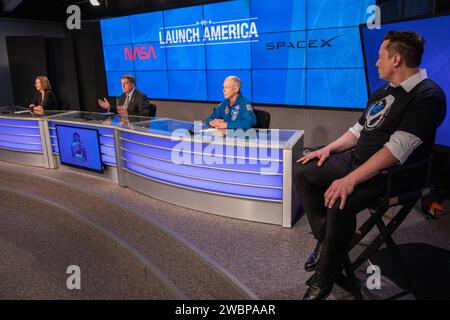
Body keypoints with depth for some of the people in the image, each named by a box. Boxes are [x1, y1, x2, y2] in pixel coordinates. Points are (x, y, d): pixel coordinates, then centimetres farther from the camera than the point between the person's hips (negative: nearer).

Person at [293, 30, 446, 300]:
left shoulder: (427, 96, -15)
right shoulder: (384, 91, 14)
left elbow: (397, 149, -25)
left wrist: (351, 180, -31)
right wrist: (329, 148, 5)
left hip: (389, 174, -9)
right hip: (355, 160, 9)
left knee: (339, 204, -33)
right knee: (303, 172, 1)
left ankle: (325, 278, -10)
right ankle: (324, 237, 7)